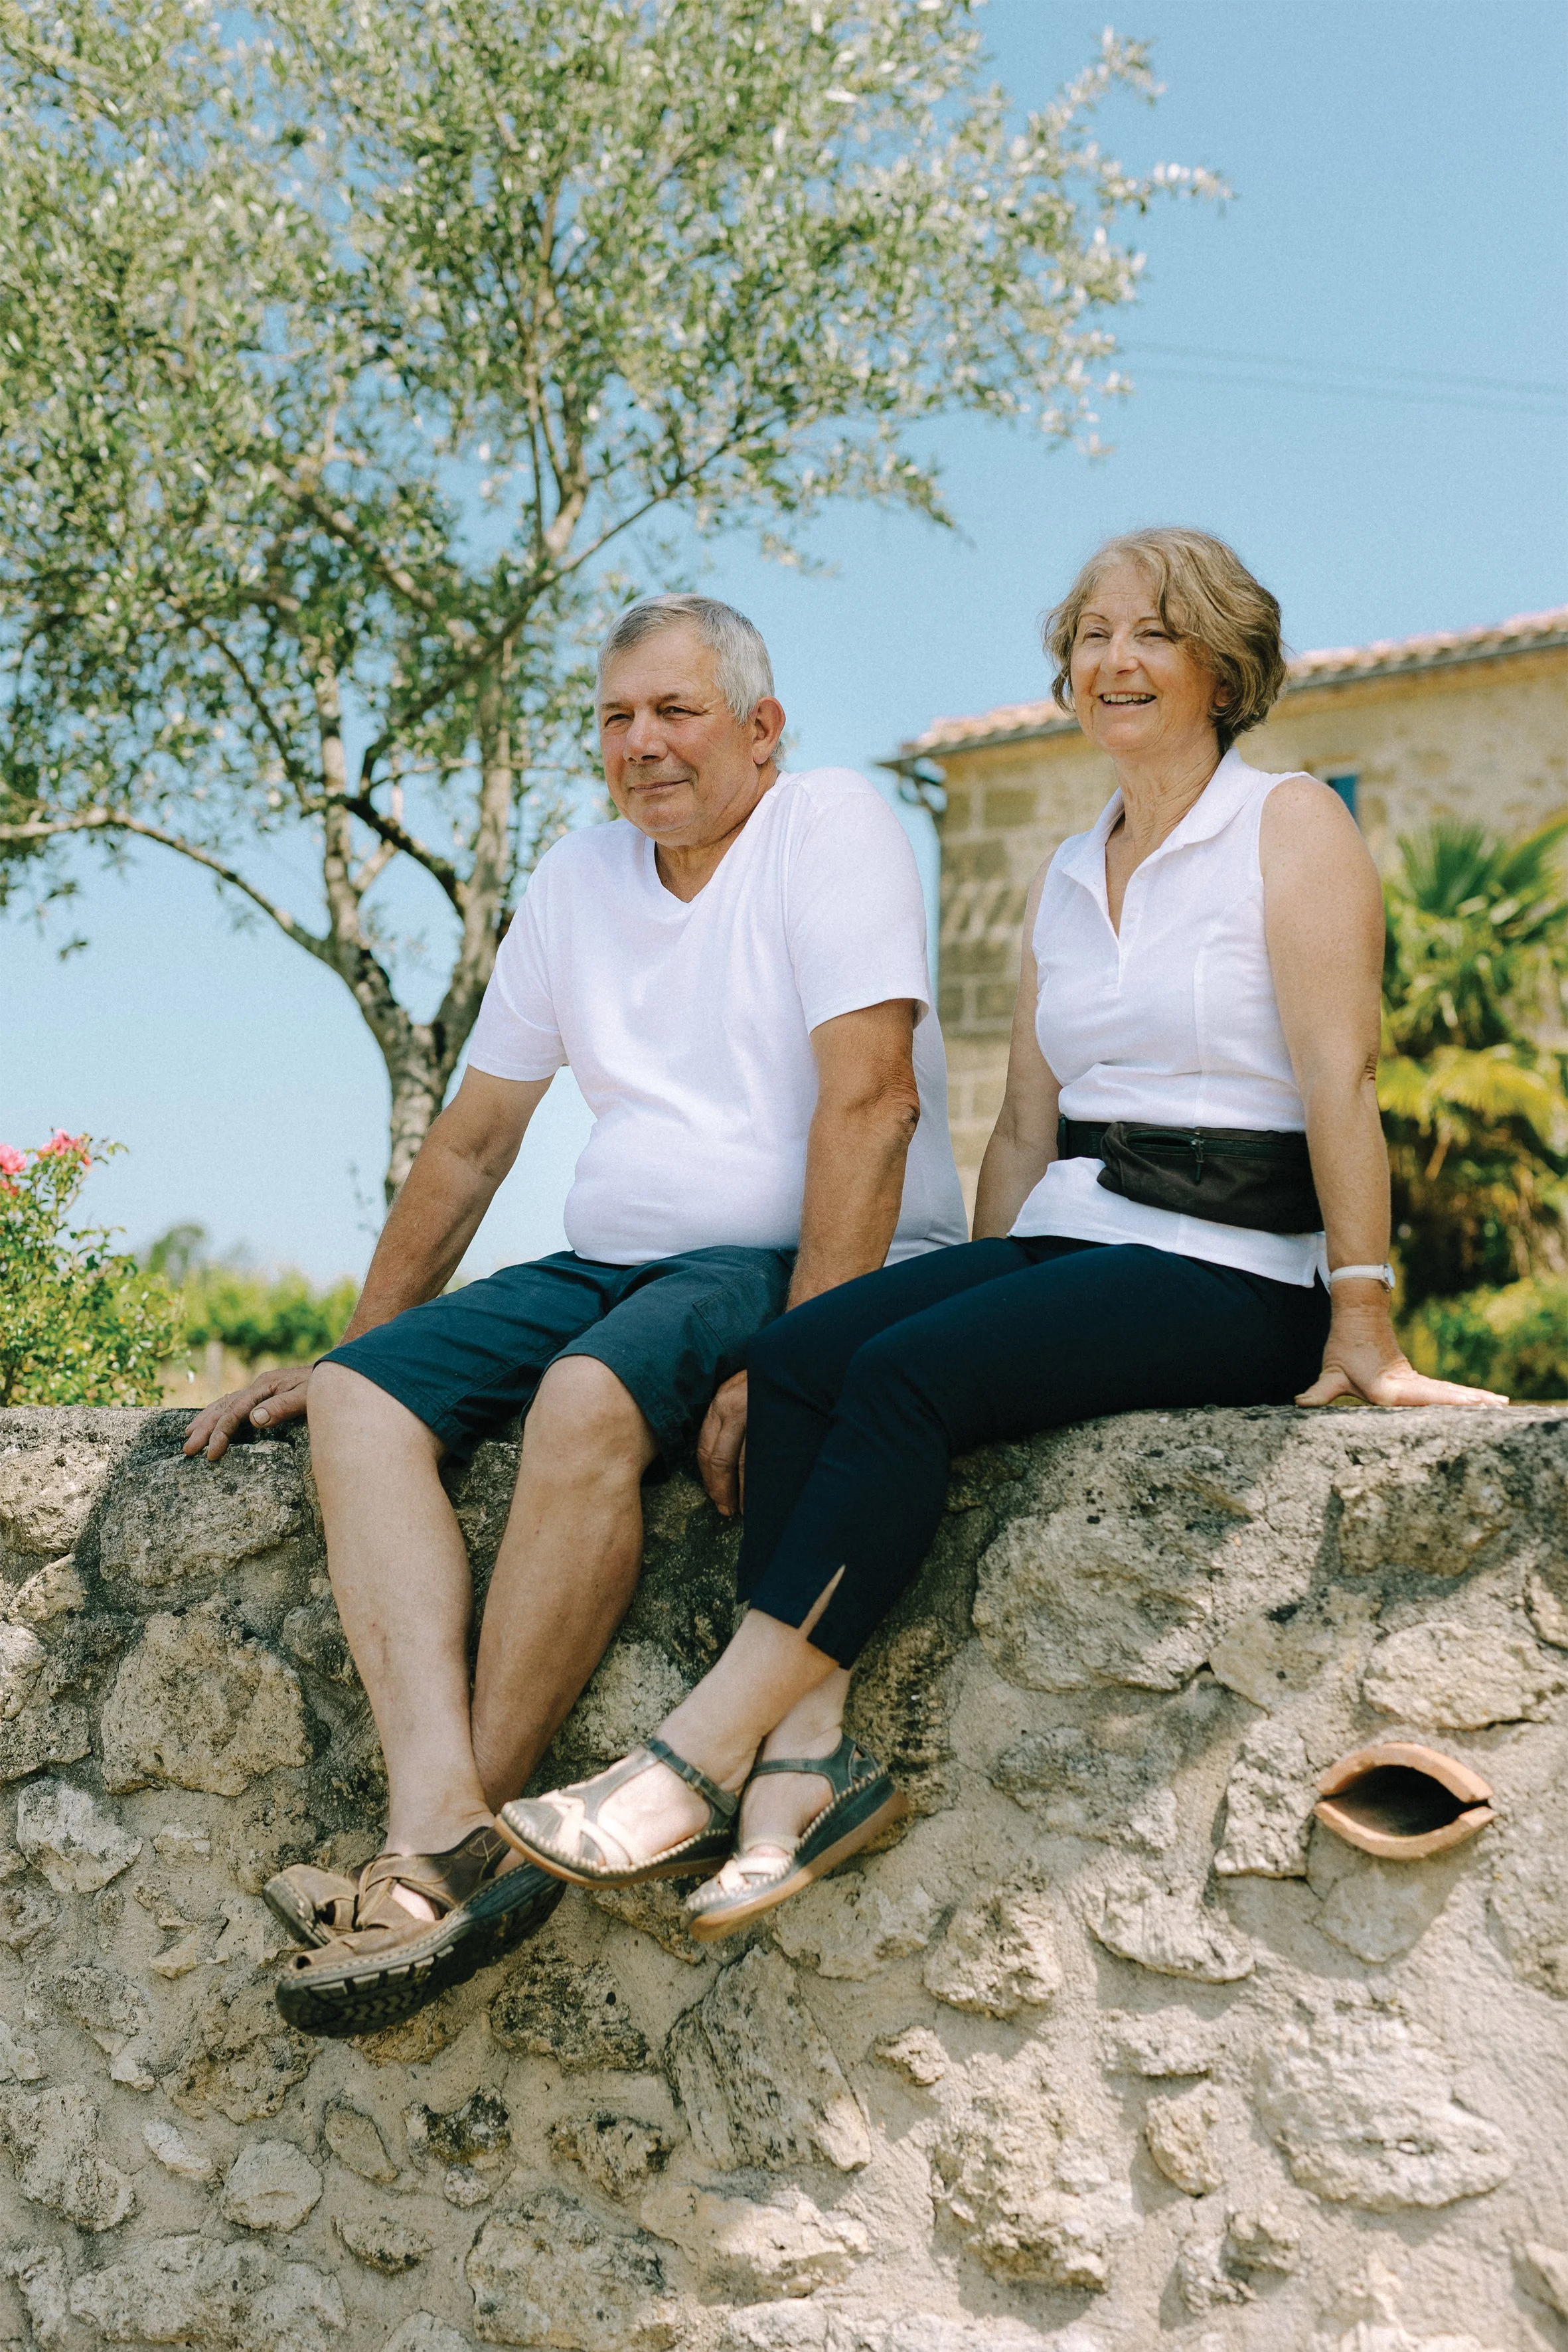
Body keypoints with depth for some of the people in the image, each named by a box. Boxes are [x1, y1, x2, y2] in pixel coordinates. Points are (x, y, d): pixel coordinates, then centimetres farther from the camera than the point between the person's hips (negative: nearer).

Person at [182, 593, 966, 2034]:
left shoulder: (830, 826, -5)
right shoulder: (581, 879, 15)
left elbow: (871, 1101, -17)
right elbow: (474, 1140, 18)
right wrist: (349, 1341, 15)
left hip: (805, 1265, -7)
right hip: (613, 1262, 7)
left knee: (588, 1398, -35)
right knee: (361, 1399, -15)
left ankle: (457, 1854, -25)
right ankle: (440, 1814, -32)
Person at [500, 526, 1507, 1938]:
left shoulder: (1290, 826, 0)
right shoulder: (1065, 880, 20)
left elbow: (1340, 1076, -10)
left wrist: (1361, 1325, -16)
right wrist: (978, 1292, 11)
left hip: (1232, 1267, -6)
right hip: (1062, 1241, 7)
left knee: (906, 1376, -29)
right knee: (796, 1358, -20)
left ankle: (698, 1755, -29)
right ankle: (809, 1748, -29)